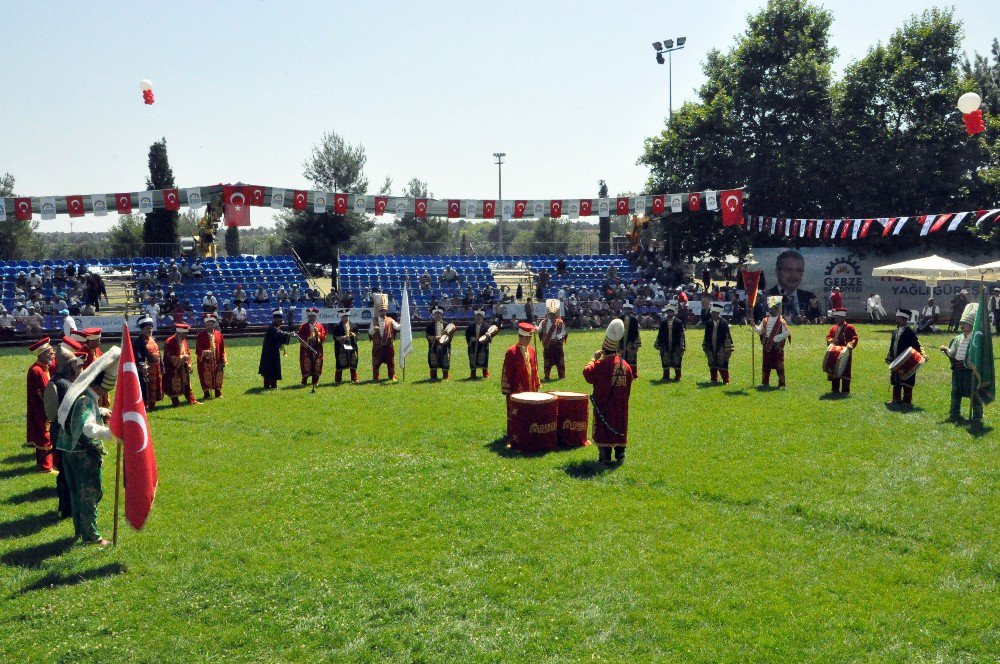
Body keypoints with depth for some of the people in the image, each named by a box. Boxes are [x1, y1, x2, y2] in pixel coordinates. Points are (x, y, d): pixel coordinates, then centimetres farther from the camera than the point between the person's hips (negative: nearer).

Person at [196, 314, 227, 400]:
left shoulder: (218, 334, 5)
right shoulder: (201, 335, -3)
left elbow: (222, 349, 6)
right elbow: (198, 348, -8)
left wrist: (223, 361, 2)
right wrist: (204, 352, -28)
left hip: (217, 360, 3)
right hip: (205, 361, -3)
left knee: (218, 377, 10)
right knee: (206, 377, -1)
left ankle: (218, 392, 24)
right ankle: (207, 394, 7)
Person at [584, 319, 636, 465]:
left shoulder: (601, 364, -19)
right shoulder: (625, 365, 1)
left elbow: (587, 373, -9)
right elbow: (630, 380, 10)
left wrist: (594, 359, 1)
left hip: (604, 405, -5)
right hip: (620, 406, 5)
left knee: (604, 428, 3)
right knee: (619, 427, 15)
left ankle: (605, 456, 3)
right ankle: (620, 454, 19)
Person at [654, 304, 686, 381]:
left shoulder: (678, 322, 0)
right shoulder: (663, 323, 7)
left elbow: (681, 335, -2)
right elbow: (660, 334, 9)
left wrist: (681, 346, -7)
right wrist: (657, 344, 6)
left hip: (676, 346, -2)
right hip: (665, 346, 2)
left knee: (677, 362, 2)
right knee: (665, 363, 5)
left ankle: (677, 376, 12)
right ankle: (666, 376, 14)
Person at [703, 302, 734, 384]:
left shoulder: (724, 323, -8)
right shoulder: (709, 323, 3)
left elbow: (727, 336, -7)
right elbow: (706, 336, 10)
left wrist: (727, 349, -8)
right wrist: (705, 347, 10)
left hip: (721, 349, -4)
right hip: (711, 349, 4)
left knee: (722, 365, -1)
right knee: (712, 365, 10)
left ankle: (725, 380, 10)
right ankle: (714, 379, 23)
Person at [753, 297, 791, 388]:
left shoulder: (781, 322, -7)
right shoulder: (765, 321, 11)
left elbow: (786, 333, -12)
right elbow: (760, 331, 13)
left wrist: (775, 338, -17)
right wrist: (754, 326, -5)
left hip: (777, 347, -5)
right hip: (766, 346, 6)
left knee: (779, 365, -2)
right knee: (765, 365, 10)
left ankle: (781, 383, 3)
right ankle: (765, 382, 19)